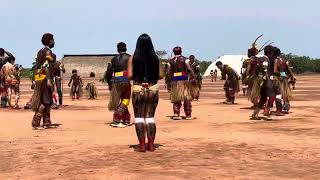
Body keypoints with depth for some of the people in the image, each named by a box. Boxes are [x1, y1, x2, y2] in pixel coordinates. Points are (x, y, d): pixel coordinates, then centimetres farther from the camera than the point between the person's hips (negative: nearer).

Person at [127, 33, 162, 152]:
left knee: (139, 117, 6)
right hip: (153, 89, 2)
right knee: (150, 117, 11)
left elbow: (130, 76, -8)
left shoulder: (133, 58, -6)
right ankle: (151, 144, 9)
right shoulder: (155, 58, 0)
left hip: (138, 89, -2)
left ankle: (142, 145, 3)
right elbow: (160, 75, 1)